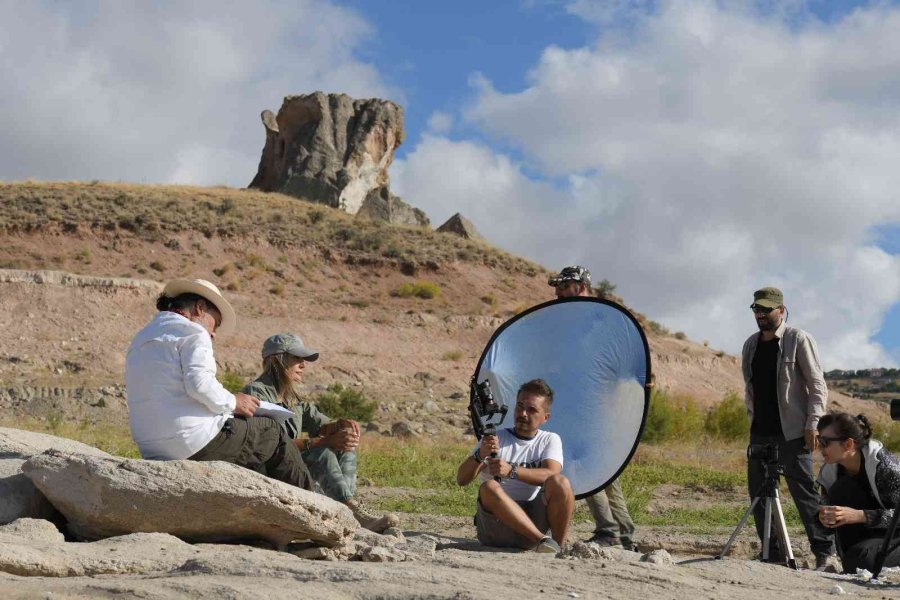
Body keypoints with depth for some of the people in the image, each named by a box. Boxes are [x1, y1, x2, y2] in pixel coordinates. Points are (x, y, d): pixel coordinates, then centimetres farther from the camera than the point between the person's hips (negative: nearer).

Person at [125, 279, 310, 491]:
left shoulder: (141, 338, 22)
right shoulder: (192, 332, -5)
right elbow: (200, 384, -21)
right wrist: (232, 402, -4)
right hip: (196, 443, -9)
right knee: (271, 433, 8)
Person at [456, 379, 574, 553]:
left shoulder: (550, 440, 11)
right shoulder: (494, 439, 9)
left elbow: (551, 475, -12)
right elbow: (461, 479, -3)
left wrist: (511, 471, -27)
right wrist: (479, 456, -24)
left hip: (534, 518, 0)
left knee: (560, 482, -25)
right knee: (489, 488, -32)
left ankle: (559, 546, -19)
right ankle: (542, 540, -35)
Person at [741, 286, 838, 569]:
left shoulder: (799, 340, -4)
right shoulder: (751, 344, 14)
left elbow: (817, 385, -7)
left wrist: (812, 424, -14)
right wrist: (753, 418, 15)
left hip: (791, 432, -7)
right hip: (760, 431, 7)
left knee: (803, 491, -10)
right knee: (758, 492, 6)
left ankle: (826, 554, -6)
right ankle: (774, 555, 14)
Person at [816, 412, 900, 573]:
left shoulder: (884, 465, -26)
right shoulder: (829, 471, -7)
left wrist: (859, 515, -37)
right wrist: (824, 517, -21)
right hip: (867, 534, 6)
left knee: (860, 560, -33)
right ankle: (849, 567, -12)